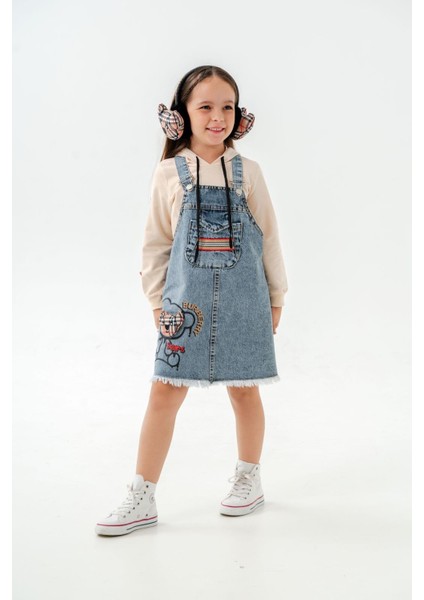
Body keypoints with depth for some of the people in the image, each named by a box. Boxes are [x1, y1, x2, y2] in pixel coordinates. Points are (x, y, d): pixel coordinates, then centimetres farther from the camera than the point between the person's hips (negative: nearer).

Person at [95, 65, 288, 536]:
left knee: (244, 390, 10)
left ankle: (249, 478, 31)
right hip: (187, 300, 0)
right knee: (165, 392, 0)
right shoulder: (170, 173, 1)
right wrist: (156, 300, 4)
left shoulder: (246, 172, 2)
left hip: (242, 298, 0)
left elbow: (268, 236, 7)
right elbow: (156, 242, 6)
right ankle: (142, 498, 10)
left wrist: (276, 295, 9)